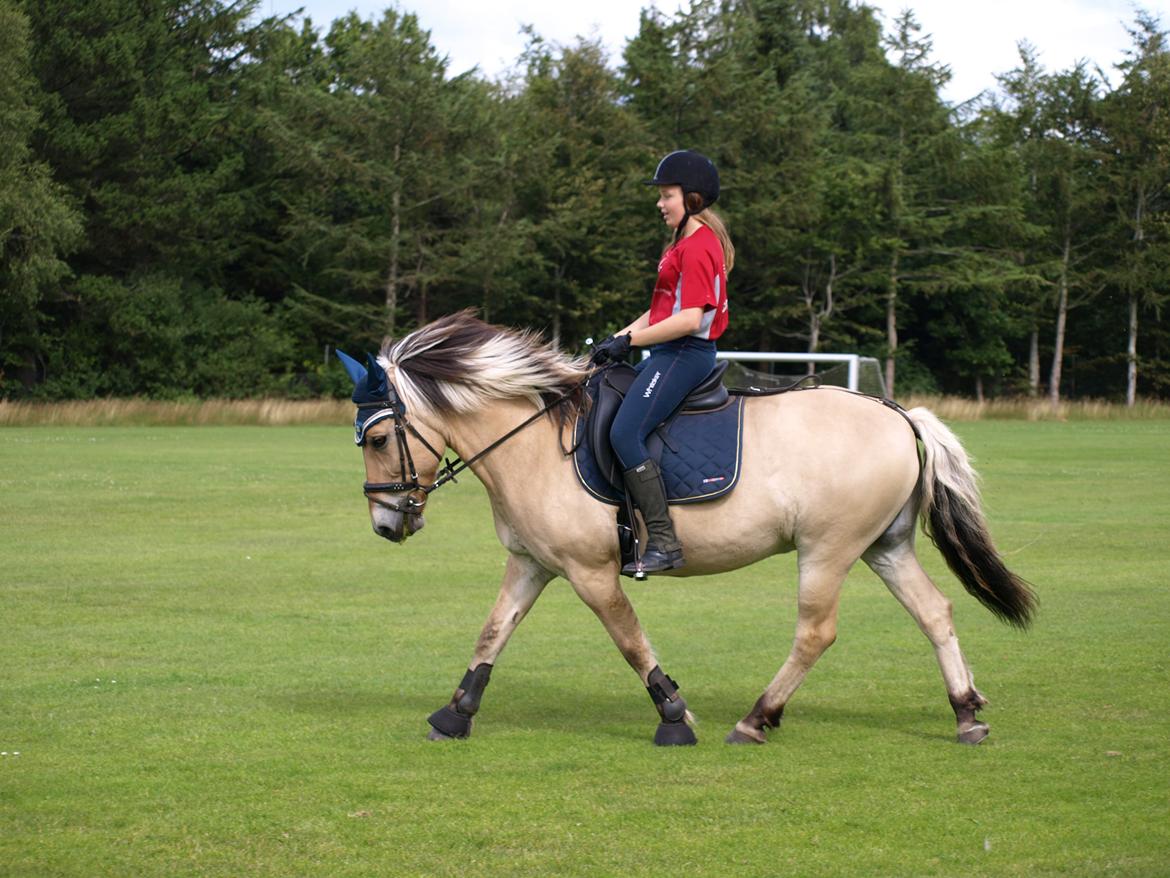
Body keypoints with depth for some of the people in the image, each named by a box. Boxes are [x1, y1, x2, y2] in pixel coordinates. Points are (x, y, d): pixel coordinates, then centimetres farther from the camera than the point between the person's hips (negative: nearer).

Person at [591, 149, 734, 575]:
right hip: (668, 354, 11)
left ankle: (664, 543, -24)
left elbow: (689, 318, -22)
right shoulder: (682, 243, 19)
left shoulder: (698, 247, -15)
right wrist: (618, 339, 9)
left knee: (625, 433, -23)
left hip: (685, 355, -11)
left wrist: (631, 340, -17)